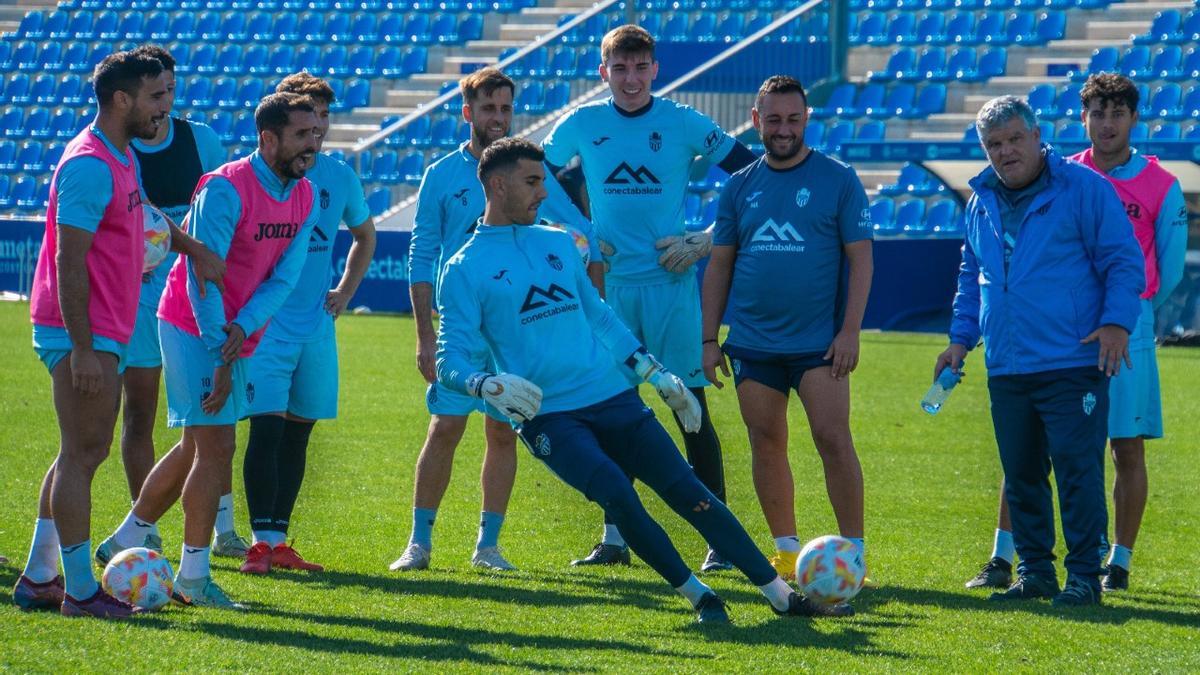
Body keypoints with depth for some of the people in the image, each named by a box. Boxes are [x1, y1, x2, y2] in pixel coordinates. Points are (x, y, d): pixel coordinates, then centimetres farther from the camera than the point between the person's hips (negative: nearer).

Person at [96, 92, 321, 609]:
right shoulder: (225, 189, -21)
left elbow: (284, 278, -2)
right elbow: (203, 278, -21)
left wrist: (242, 329, -18)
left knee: (197, 448, 16)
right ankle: (193, 577, -3)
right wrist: (221, 358, -21)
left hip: (236, 334, 8)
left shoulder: (305, 198, 2)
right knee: (216, 447, -10)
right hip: (194, 328, -8)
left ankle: (125, 543, 30)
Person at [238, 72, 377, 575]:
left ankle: (279, 539, 15)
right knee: (267, 427, -12)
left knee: (299, 431, 8)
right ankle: (260, 542, -10)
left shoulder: (340, 177, 7)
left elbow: (365, 237, 26)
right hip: (267, 322, -5)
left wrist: (345, 292, 15)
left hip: (317, 324, 5)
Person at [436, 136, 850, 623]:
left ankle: (784, 596, -3)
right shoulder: (464, 271, -1)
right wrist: (489, 385, -26)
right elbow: (451, 361, -6)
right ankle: (698, 596, -11)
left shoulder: (558, 244, 16)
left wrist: (657, 375, 20)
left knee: (690, 494, -3)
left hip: (613, 399, 4)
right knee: (618, 495, -26)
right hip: (547, 416, -4)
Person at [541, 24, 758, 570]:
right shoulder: (581, 126, 5)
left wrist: (705, 242, -7)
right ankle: (614, 537, 13)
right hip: (608, 285, 2)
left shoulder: (684, 124, -2)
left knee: (692, 410, -4)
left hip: (671, 284, -2)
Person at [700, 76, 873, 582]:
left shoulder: (837, 180, -1)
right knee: (766, 444, 7)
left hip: (818, 343, -4)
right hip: (752, 343, 4)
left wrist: (849, 331, -11)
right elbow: (719, 265, 12)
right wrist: (709, 340, 6)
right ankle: (786, 550, 17)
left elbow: (860, 258, -2)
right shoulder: (740, 187, 9)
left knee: (833, 440, -10)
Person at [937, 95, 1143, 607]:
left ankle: (1084, 575, -1)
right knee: (1021, 475, 9)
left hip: (1072, 365, -6)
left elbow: (1124, 261, -4)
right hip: (1006, 369, 6)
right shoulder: (981, 203, 14)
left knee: (1077, 470, -7)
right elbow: (971, 277, 26)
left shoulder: (1083, 189, -4)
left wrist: (1116, 321, -16)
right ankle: (1034, 572, 17)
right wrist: (961, 338, 17)